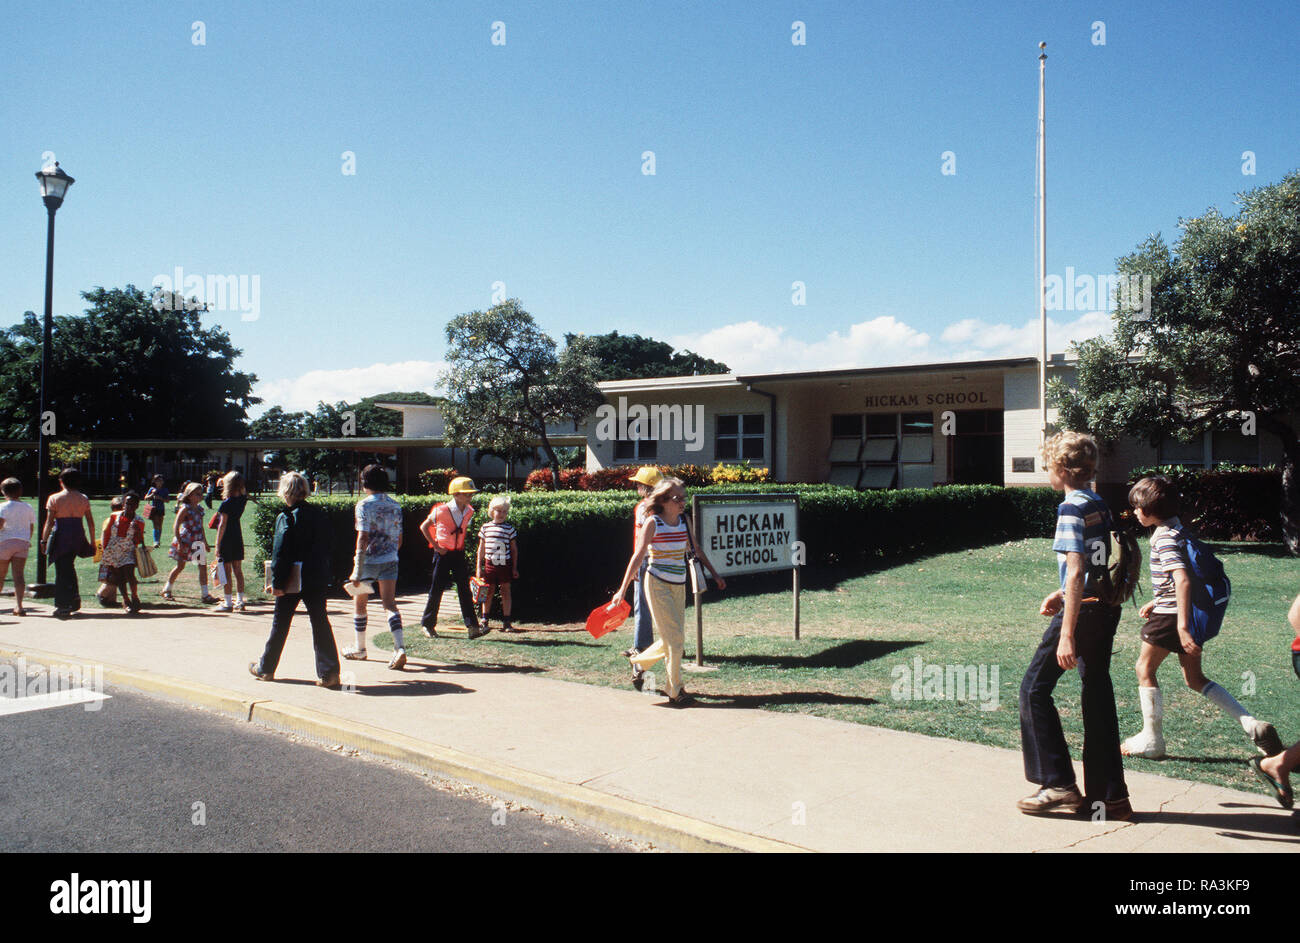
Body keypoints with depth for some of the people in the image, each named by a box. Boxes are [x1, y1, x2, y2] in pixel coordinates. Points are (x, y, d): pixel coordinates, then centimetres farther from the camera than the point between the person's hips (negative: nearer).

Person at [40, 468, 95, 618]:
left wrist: (44, 540, 0)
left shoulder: (54, 498, -3)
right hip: (78, 536, 4)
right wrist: (92, 541, 13)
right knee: (69, 567, 21)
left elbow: (49, 522, -6)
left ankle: (63, 607, 0)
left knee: (61, 571, 0)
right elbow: (91, 522, 7)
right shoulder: (84, 499, 7)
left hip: (61, 536, -4)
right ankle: (74, 600, 20)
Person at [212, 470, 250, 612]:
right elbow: (244, 491, 27)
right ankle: (240, 601, 14)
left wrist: (217, 544, -13)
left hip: (226, 539, -6)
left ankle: (228, 604, 4)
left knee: (227, 572, 0)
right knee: (238, 571, 11)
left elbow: (222, 525, -17)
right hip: (238, 537, 6)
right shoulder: (243, 499, 1)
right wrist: (225, 482, 21)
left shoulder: (226, 504, -16)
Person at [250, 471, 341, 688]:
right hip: (318, 579, 4)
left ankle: (265, 668, 28)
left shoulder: (286, 517, -12)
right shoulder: (319, 514, 4)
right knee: (320, 622, 4)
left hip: (293, 580, -4)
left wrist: (277, 583, -9)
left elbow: (280, 553, -13)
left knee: (280, 623, 11)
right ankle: (329, 673, -1)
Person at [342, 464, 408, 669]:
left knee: (359, 603, 14)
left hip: (369, 560, -4)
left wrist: (357, 569, -16)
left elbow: (363, 538, -17)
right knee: (389, 603, 1)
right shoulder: (395, 506, 7)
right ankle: (400, 647, -17)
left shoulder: (364, 505, -10)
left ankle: (360, 649, 25)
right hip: (391, 560, 4)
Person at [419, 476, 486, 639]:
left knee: (465, 589, -2)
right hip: (443, 554, -4)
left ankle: (472, 627, -5)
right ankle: (427, 624, 18)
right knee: (437, 590, 2)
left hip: (459, 554, 4)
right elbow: (424, 527, -3)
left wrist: (461, 546, 11)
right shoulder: (441, 511, -14)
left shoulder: (468, 511, 3)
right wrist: (436, 546, -7)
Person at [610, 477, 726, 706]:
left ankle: (639, 662, 34)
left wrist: (714, 574, 21)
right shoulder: (653, 523, -10)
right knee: (675, 638, -7)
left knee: (673, 640, 10)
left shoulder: (683, 520, 6)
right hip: (658, 584, -6)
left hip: (678, 585, 6)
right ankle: (675, 691, 4)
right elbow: (638, 556, -9)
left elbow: (695, 550, 18)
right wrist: (623, 589, -10)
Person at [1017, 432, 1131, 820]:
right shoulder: (1100, 505, 11)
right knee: (1098, 694, 11)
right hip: (1106, 608, 9)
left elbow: (1075, 572, -22)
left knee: (1034, 689, 2)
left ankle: (1058, 784, 3)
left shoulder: (1072, 509, -15)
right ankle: (1109, 795, 15)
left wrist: (1066, 635, -23)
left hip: (1081, 610, -9)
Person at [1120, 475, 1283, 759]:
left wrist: (1182, 626, -31)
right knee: (1195, 678, 15)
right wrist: (1155, 603, 25)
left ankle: (1151, 739, 10)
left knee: (1145, 669, 4)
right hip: (1189, 612, 10)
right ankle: (1251, 724, 7)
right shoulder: (1177, 528, 13)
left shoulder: (1164, 537, -18)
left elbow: (1182, 580, -28)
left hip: (1172, 615, -9)